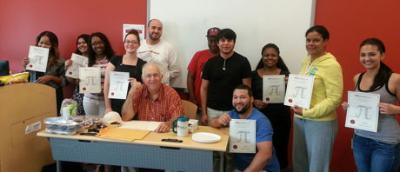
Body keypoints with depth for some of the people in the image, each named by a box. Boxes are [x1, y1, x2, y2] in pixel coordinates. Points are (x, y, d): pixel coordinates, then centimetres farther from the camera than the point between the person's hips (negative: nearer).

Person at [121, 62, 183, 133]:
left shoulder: (171, 93, -8)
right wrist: (132, 92, -12)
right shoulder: (138, 92, 1)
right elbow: (125, 118, -4)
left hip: (165, 134, -1)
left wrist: (168, 124, -38)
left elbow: (178, 118, -16)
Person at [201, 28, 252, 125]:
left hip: (234, 110, -2)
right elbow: (204, 88, 6)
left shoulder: (242, 62, -3)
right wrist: (204, 113, 1)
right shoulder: (210, 63, 2)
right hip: (213, 110, 2)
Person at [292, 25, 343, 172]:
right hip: (299, 119, 8)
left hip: (320, 122, -7)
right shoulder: (306, 61, 9)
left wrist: (308, 112, -23)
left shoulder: (331, 65, -15)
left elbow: (334, 99, -18)